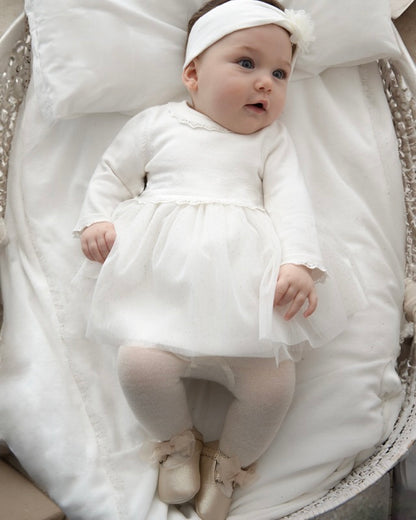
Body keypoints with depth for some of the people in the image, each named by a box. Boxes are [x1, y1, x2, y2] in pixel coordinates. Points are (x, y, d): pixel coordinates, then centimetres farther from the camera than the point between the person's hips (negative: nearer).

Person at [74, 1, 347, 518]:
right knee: (140, 363, -24)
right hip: (164, 278, 0)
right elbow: (112, 173, 22)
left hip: (246, 284, 1)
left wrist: (300, 262, -11)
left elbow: (290, 198, 5)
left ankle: (231, 459, 17)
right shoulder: (157, 124, 16)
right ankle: (177, 440, 11)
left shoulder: (271, 138, 17)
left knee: (273, 382, -17)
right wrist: (96, 221, 4)